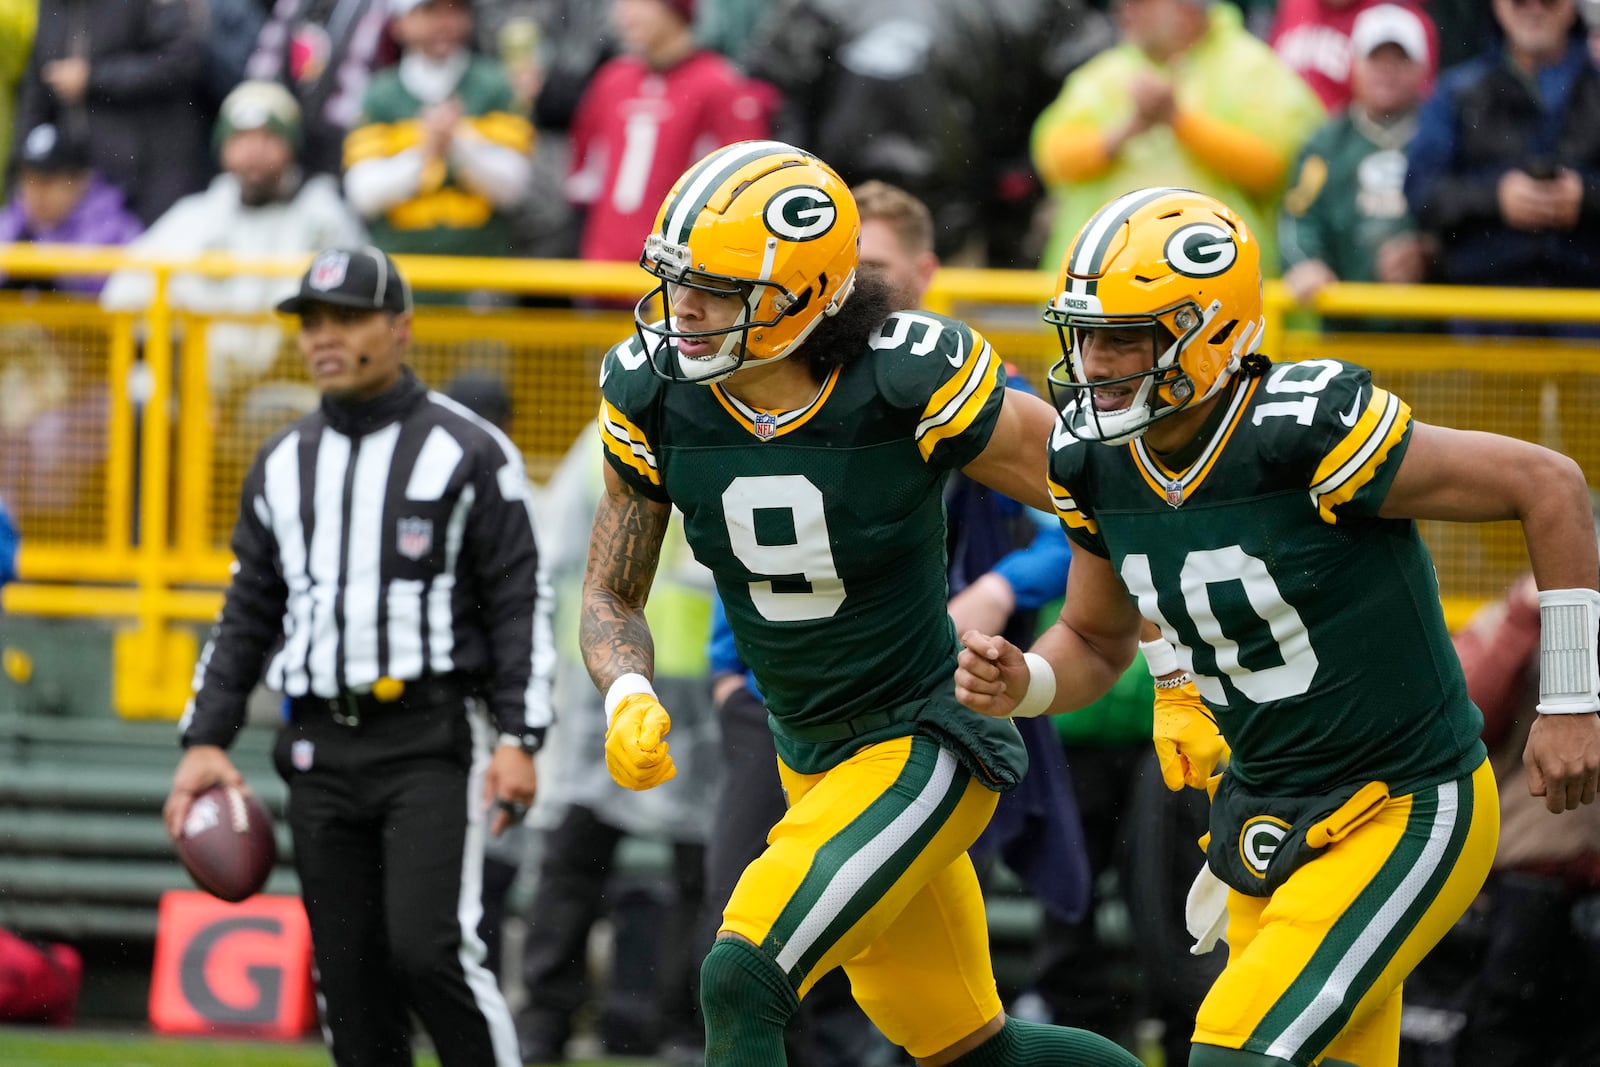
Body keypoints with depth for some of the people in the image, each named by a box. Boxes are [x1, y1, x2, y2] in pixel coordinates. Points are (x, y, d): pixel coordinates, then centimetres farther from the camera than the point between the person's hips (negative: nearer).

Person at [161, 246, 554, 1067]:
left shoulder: (469, 452, 0)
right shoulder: (283, 465, 15)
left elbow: (521, 601, -3)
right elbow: (248, 613, 19)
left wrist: (519, 738, -12)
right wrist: (205, 738, 8)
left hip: (434, 738, -5)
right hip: (321, 749, 5)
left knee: (429, 947, -18)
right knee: (347, 971, 3)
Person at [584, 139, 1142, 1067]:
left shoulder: (911, 382, -25)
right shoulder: (653, 392, -11)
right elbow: (613, 597, 1)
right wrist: (628, 701, -20)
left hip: (927, 746, -6)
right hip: (809, 755, 6)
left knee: (742, 982, -22)